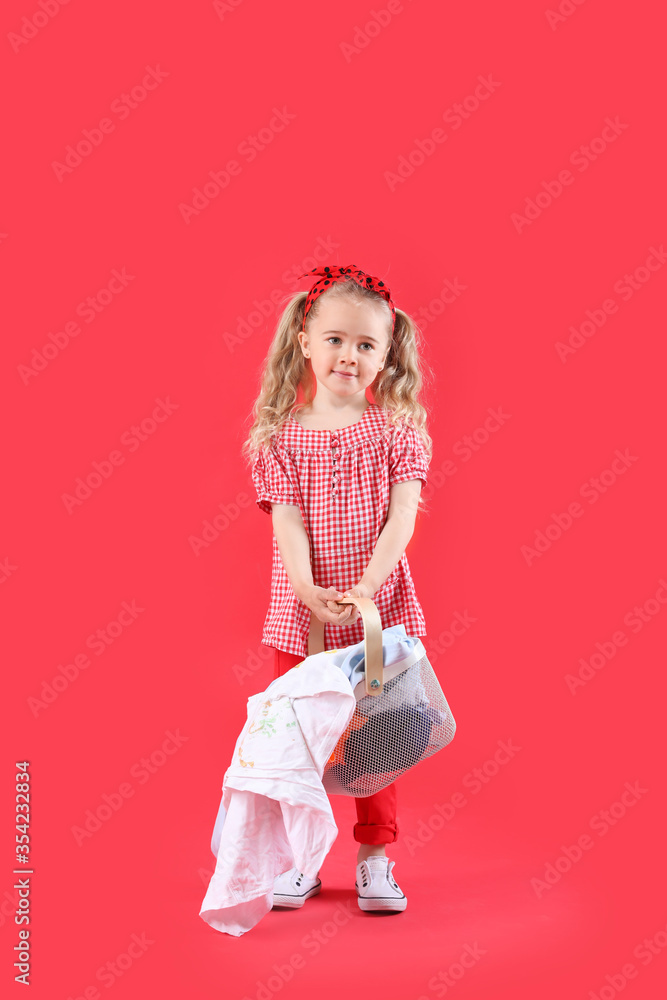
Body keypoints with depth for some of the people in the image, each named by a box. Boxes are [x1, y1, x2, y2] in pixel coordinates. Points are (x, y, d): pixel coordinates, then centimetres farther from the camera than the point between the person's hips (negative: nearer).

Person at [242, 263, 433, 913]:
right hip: (300, 611, 1)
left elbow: (401, 517, -9)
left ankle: (374, 858, 24)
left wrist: (365, 586, -22)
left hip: (380, 608, -1)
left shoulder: (398, 428, 0)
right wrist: (309, 592, -21)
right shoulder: (281, 435, 2)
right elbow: (287, 521, -6)